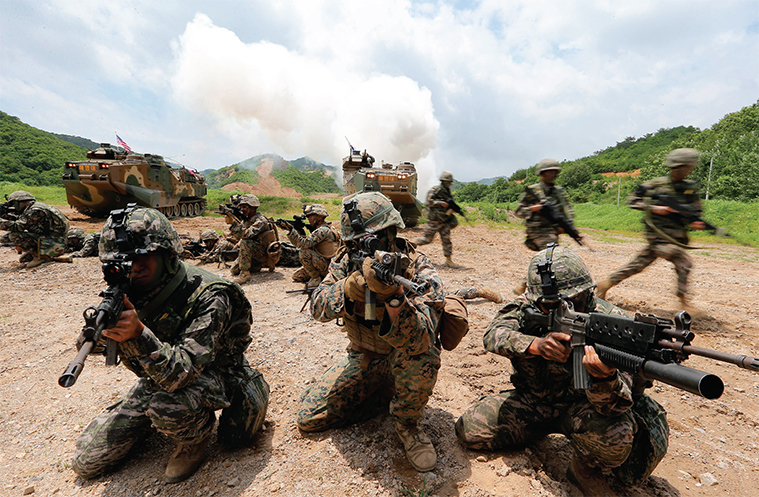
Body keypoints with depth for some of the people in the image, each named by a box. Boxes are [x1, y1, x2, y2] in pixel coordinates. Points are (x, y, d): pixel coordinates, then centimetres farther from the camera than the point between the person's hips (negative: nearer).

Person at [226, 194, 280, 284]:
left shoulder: (261, 221, -21)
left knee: (245, 242, -31)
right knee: (234, 270, 3)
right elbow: (238, 234, 0)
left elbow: (246, 234, -34)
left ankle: (245, 273, -26)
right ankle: (258, 265, 19)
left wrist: (233, 222, -35)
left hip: (267, 255, -9)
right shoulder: (246, 219, 6)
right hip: (255, 252, 9)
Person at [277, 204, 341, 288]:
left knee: (304, 252, -26)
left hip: (329, 266, -10)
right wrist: (298, 230, -1)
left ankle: (316, 278, -11)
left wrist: (291, 229, -28)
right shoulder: (318, 229, 11)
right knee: (296, 277, 10)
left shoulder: (324, 230, -20)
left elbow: (304, 244, -28)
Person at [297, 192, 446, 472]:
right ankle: (386, 394, 13)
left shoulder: (420, 272, -25)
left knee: (421, 355, -38)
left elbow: (420, 339, -38)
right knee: (308, 418, -2)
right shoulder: (346, 263, -11)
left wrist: (393, 296, -57)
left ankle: (406, 422, -7)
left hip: (404, 360, -3)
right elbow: (318, 307, -23)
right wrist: (349, 288, -44)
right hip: (363, 358, 4)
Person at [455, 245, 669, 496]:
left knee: (613, 434, -36)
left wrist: (605, 378, -56)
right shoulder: (527, 307, -15)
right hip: (531, 401, 3)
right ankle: (538, 431, 20)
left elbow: (618, 403, -32)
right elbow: (494, 334, -31)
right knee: (469, 430, -8)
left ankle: (586, 468, 2)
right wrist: (535, 344, -49)